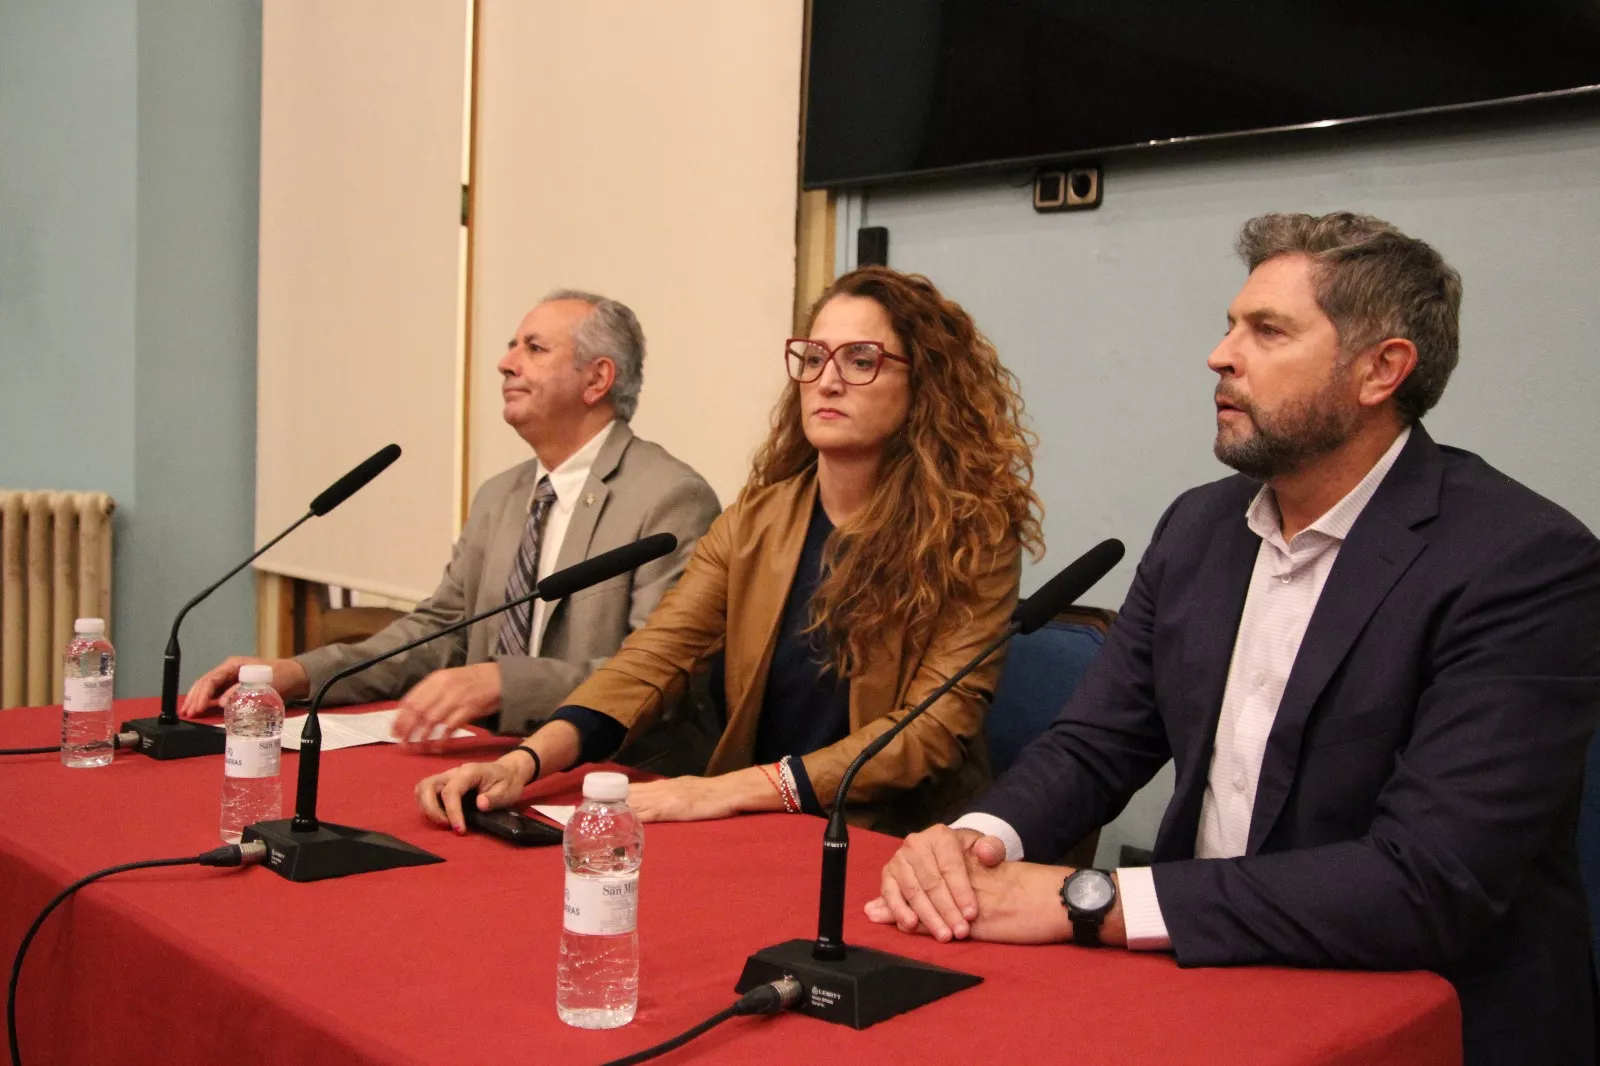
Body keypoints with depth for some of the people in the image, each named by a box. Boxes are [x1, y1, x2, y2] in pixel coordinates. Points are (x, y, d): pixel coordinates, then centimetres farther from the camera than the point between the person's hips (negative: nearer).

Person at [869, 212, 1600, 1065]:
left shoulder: (1525, 564, -16)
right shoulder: (1200, 526, 4)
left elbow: (1430, 885, -24)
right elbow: (1093, 744, 5)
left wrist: (1088, 901, -28)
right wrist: (979, 836, -17)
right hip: (1205, 977, 5)